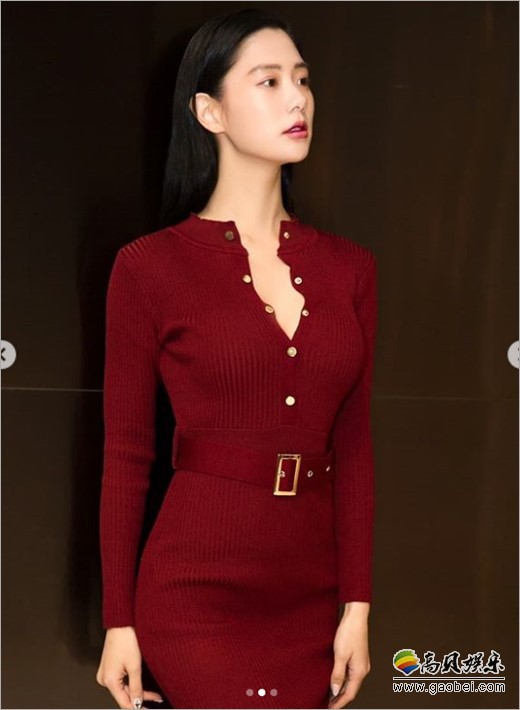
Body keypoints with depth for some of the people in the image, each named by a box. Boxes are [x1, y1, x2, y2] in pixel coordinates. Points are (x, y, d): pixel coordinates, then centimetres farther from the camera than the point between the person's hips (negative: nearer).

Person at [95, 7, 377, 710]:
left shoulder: (349, 266, 7)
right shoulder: (150, 267, -4)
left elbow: (353, 446, 7)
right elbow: (125, 455, -2)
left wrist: (357, 606, 2)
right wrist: (119, 623, -2)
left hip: (311, 593, 4)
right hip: (199, 591, -4)